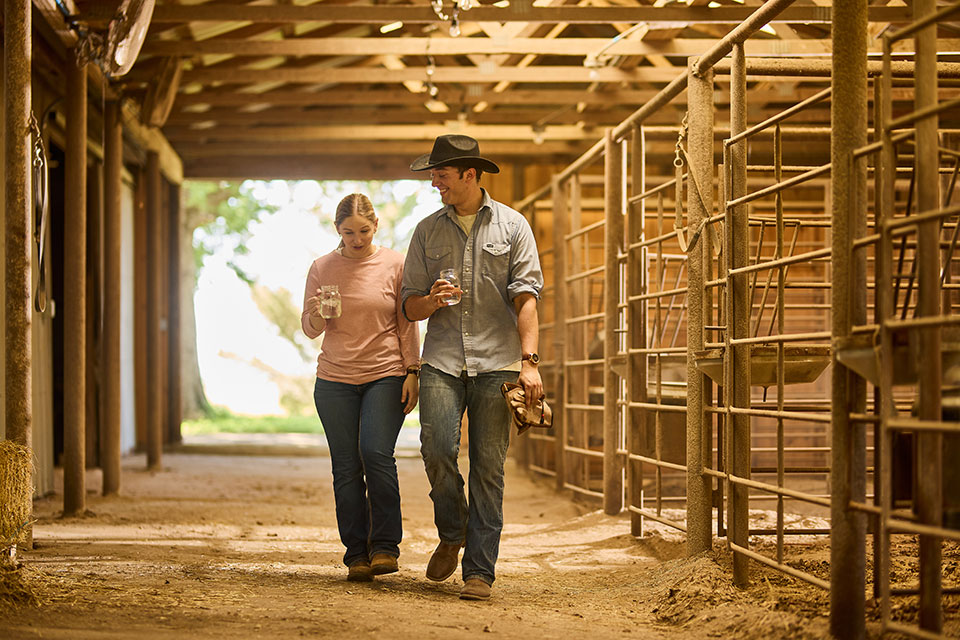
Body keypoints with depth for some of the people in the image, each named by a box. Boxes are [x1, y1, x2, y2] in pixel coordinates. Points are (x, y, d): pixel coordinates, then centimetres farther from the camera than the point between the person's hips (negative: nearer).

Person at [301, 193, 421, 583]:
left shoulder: (395, 264, 3)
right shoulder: (322, 268, 6)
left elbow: (407, 323, 6)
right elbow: (309, 329, 10)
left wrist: (413, 371, -2)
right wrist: (319, 315, -12)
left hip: (386, 376, -2)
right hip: (335, 379, 2)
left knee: (377, 454, -17)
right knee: (346, 467, -1)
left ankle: (385, 546, -5)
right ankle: (357, 554, 6)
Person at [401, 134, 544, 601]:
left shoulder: (511, 226, 7)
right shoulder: (427, 230, 14)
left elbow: (526, 298, 0)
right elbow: (410, 307, 15)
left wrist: (529, 361, -10)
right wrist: (433, 300, -9)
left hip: (496, 361, -2)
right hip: (442, 360, 2)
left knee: (488, 466, -4)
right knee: (437, 449, -16)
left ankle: (479, 571, 0)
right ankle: (452, 534, 11)